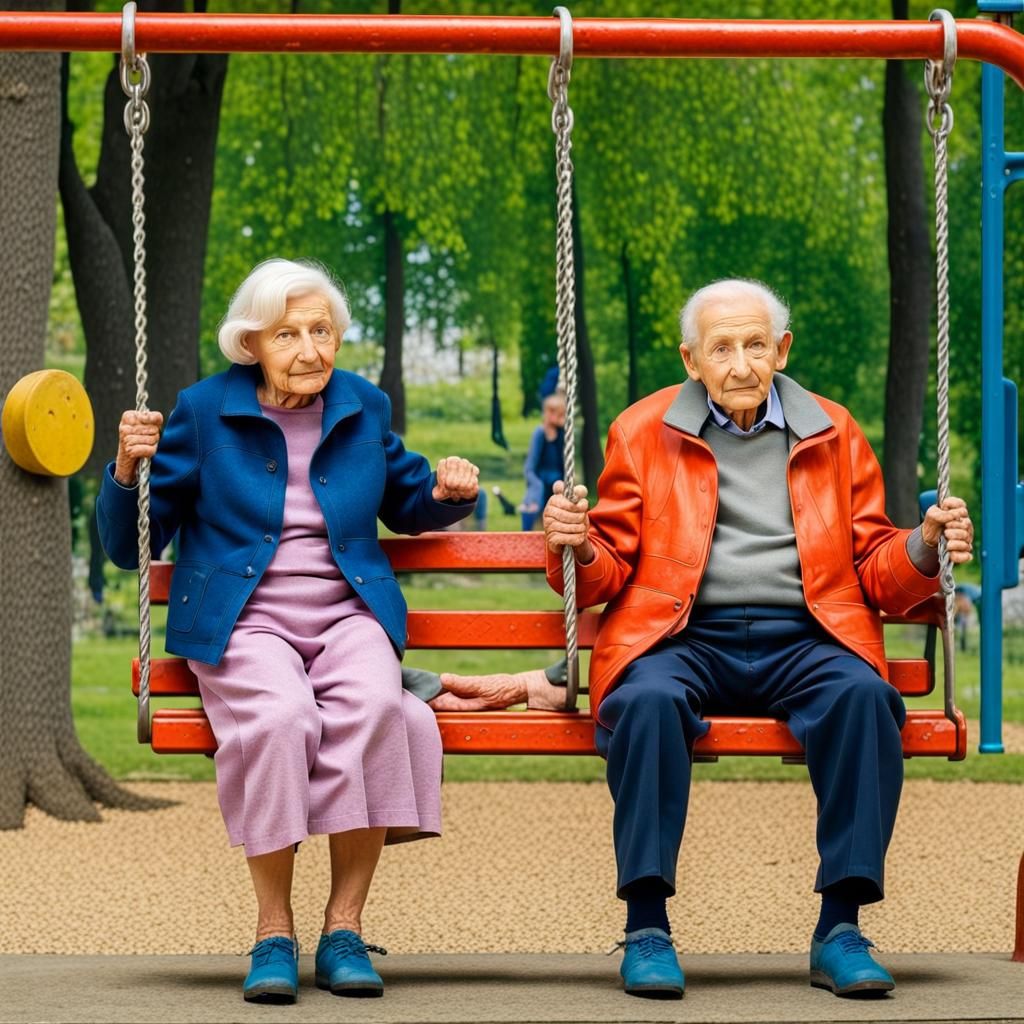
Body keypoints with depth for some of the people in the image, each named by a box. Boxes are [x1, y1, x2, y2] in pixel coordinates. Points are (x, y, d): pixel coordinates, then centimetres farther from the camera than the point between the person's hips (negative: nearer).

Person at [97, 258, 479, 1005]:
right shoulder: (204, 411, 5)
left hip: (347, 617, 2)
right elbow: (130, 546, 9)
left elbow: (403, 503, 30)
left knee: (375, 705, -34)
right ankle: (274, 933, -25)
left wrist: (446, 494, 6)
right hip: (241, 625, -2)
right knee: (280, 717, -36)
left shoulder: (364, 408, 13)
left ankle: (345, 927, -25)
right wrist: (129, 467, -11)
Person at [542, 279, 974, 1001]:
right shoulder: (645, 432, 14)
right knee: (648, 700, -35)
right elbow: (612, 571, 14)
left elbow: (876, 574, 17)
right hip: (685, 638, -1)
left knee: (863, 695, -33)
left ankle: (840, 929, -28)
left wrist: (922, 548, -4)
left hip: (802, 641, 1)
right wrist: (579, 549, -9)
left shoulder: (834, 433, 18)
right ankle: (647, 928, -29)